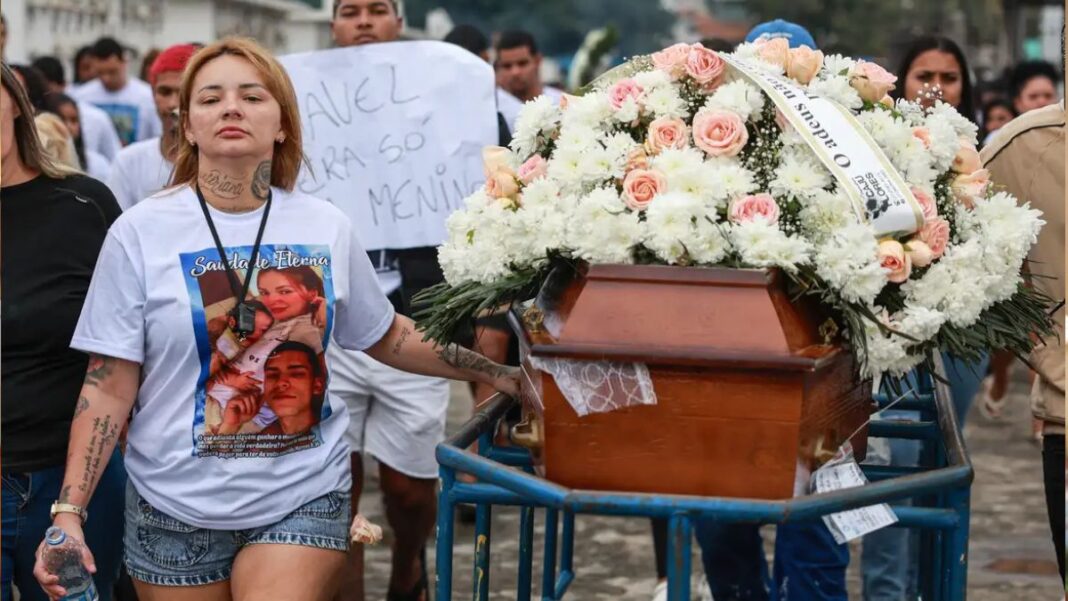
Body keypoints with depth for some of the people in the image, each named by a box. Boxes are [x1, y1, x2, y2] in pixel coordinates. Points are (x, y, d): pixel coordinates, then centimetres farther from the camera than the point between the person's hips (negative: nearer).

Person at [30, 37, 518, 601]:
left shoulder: (326, 227, 1)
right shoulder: (141, 231, -6)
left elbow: (385, 336, 15)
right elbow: (109, 386, -5)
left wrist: (497, 371, 11)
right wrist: (69, 511, -13)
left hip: (304, 498, 1)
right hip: (176, 508, -1)